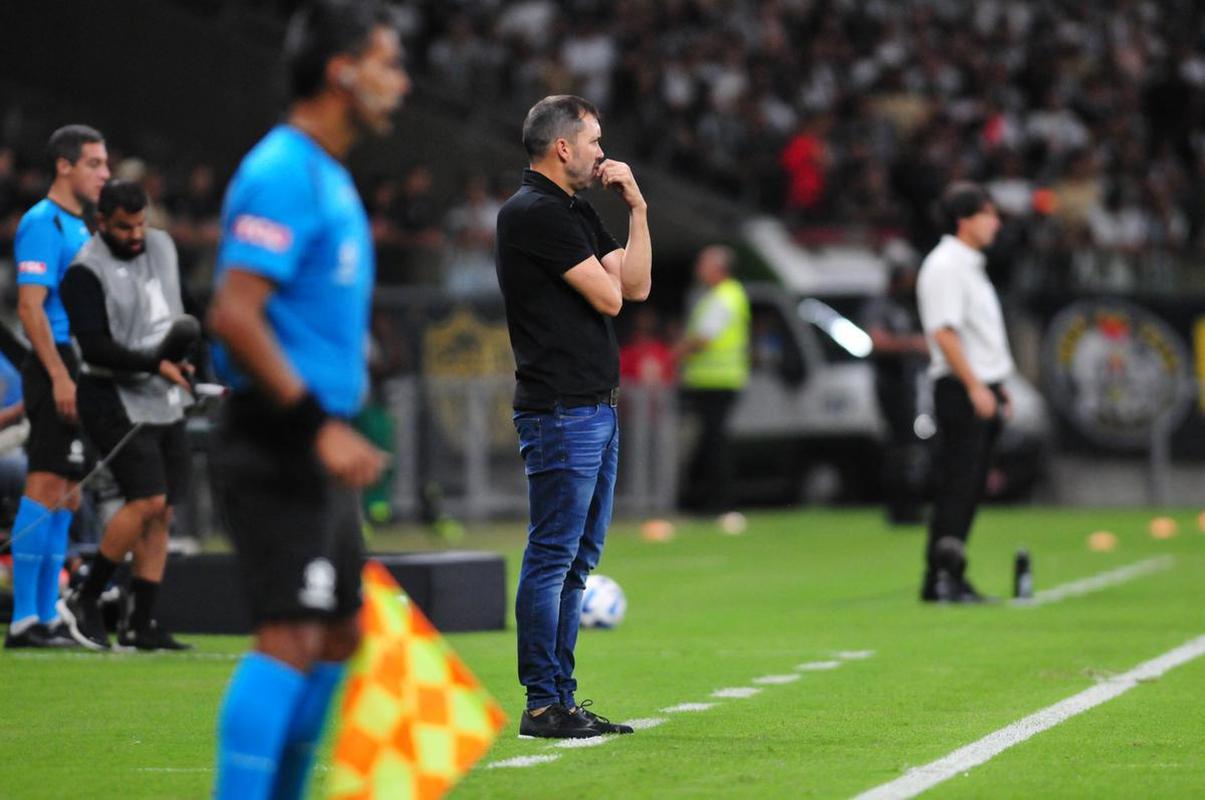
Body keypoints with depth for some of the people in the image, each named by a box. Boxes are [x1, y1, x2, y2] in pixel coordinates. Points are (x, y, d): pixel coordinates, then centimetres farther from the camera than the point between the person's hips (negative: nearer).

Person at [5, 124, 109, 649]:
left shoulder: (78, 226, 19)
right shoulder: (43, 224, -10)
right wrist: (60, 375, -24)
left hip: (76, 374, 10)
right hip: (56, 370, -10)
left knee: (65, 498, 10)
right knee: (46, 487, -12)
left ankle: (48, 617, 13)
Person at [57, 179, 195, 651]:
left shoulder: (161, 246, 10)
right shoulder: (87, 272, -13)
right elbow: (95, 346, -21)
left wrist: (192, 359, 22)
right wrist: (155, 364, -25)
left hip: (165, 401, 7)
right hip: (115, 400, -7)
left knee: (162, 512, 2)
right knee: (147, 500, -18)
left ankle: (140, 626, 4)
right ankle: (84, 602, -6)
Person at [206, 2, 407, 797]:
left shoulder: (329, 178, 17)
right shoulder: (283, 173, -15)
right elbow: (234, 316, -23)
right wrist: (318, 425, -24)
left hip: (315, 450, 10)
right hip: (277, 446, -10)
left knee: (338, 635, 12)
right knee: (291, 636, -14)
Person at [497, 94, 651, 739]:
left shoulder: (576, 213, 18)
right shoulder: (534, 213, -13)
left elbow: (637, 284, 15)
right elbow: (607, 296, -13)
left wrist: (636, 207, 8)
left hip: (597, 407, 10)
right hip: (559, 412, -10)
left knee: (576, 562, 11)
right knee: (552, 557, -8)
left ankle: (562, 697, 15)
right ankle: (542, 705, -6)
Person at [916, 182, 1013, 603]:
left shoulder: (970, 265, 20)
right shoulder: (945, 266, -12)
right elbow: (943, 332, -20)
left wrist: (998, 387, 21)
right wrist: (975, 387, -24)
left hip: (982, 391, 10)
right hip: (960, 391, -10)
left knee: (968, 487, 10)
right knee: (956, 485, -11)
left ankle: (946, 580, 12)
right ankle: (942, 578, -11)